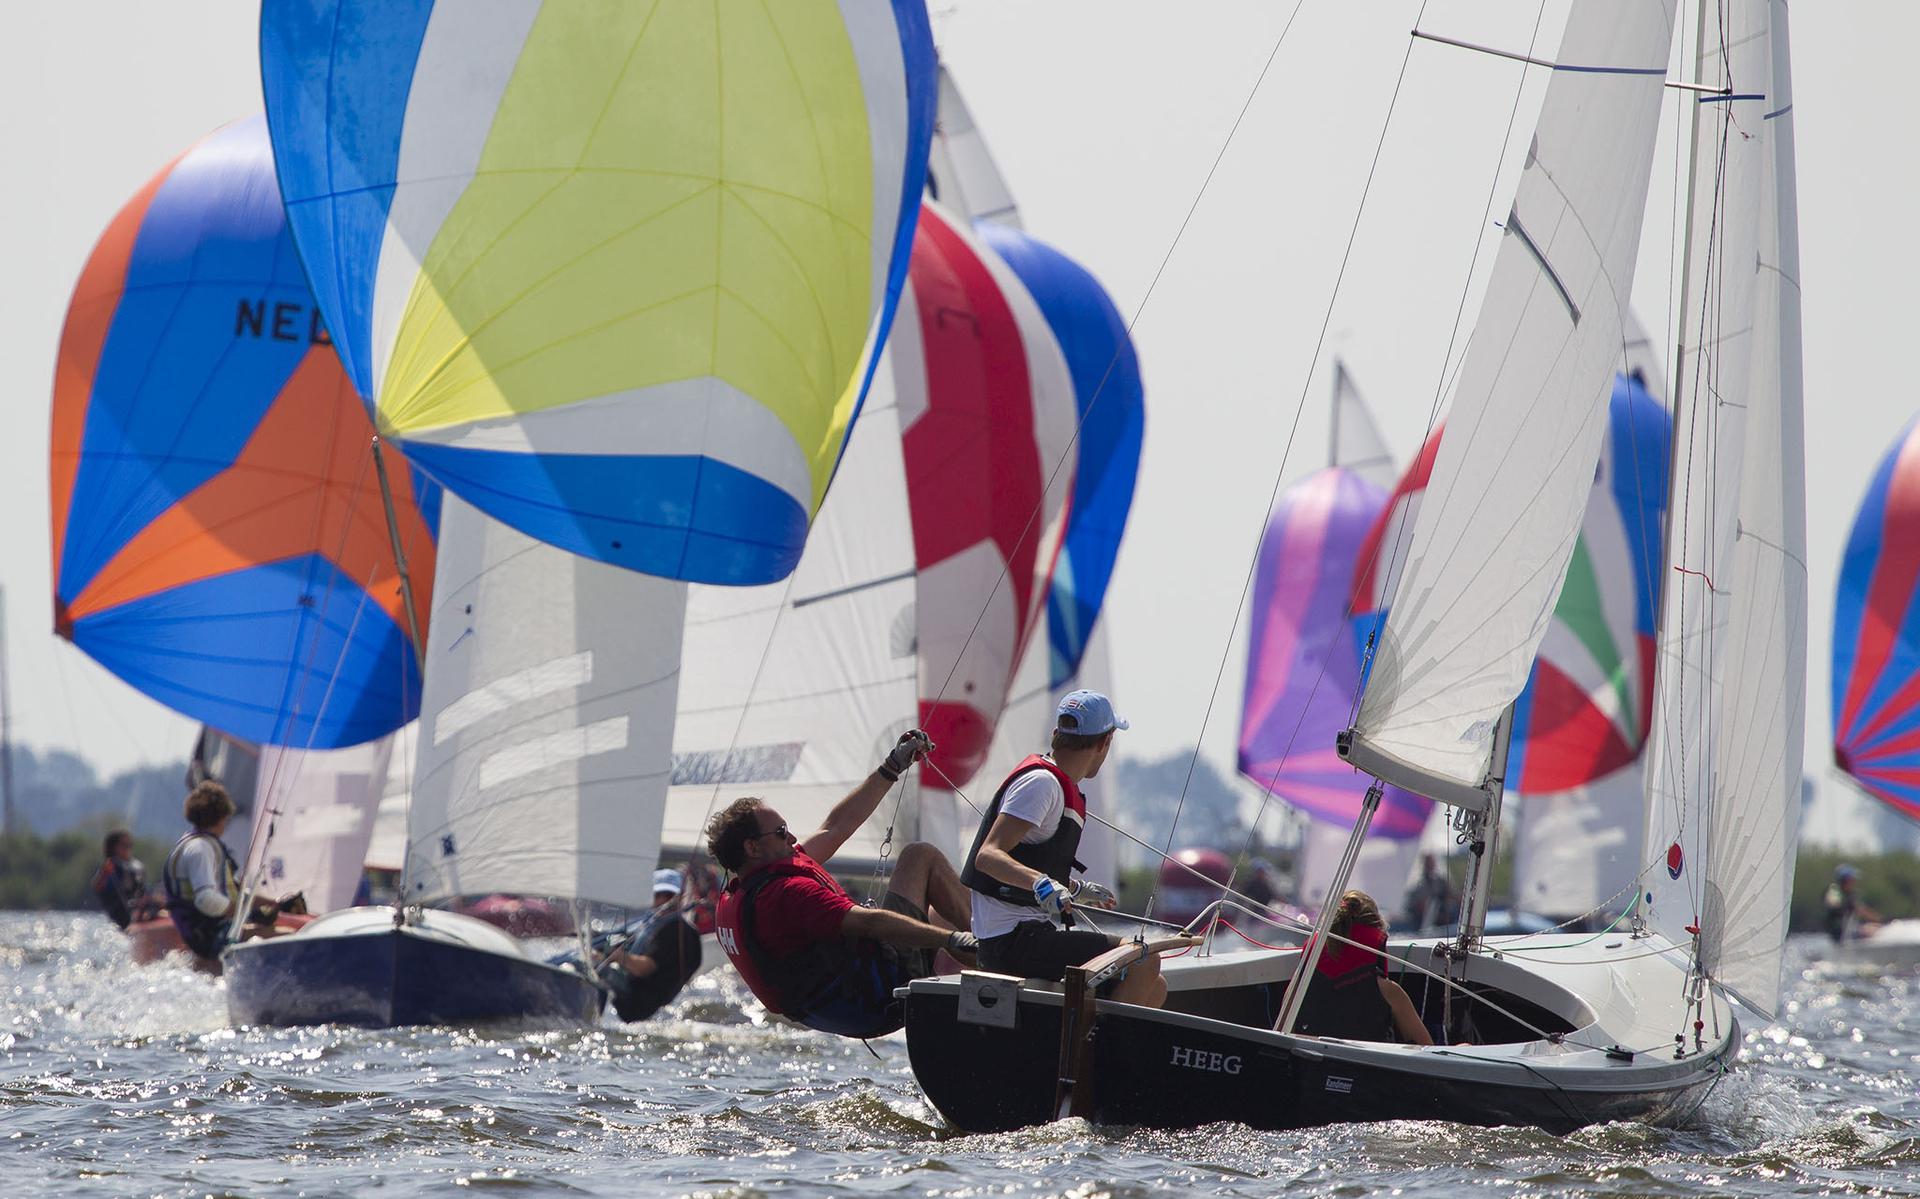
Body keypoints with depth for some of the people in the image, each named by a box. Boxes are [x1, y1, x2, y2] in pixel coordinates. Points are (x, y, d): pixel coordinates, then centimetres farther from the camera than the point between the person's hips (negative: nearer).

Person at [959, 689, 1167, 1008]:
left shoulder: (1064, 788, 18)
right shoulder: (1041, 782, -13)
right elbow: (988, 855, -24)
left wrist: (1080, 890, 45)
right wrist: (1041, 884, -41)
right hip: (1011, 941, -10)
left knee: (1154, 988, 8)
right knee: (1144, 960, -18)